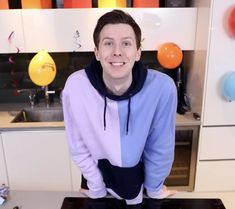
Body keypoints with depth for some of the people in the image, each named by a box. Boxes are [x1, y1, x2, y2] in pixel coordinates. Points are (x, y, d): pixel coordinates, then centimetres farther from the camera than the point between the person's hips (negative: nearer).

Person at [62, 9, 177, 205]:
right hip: (98, 176, 0)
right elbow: (79, 147, -14)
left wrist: (154, 189, -1)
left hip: (139, 178, 0)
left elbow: (160, 149, -14)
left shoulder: (162, 88, -28)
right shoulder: (76, 86, -27)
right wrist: (97, 189, -5)